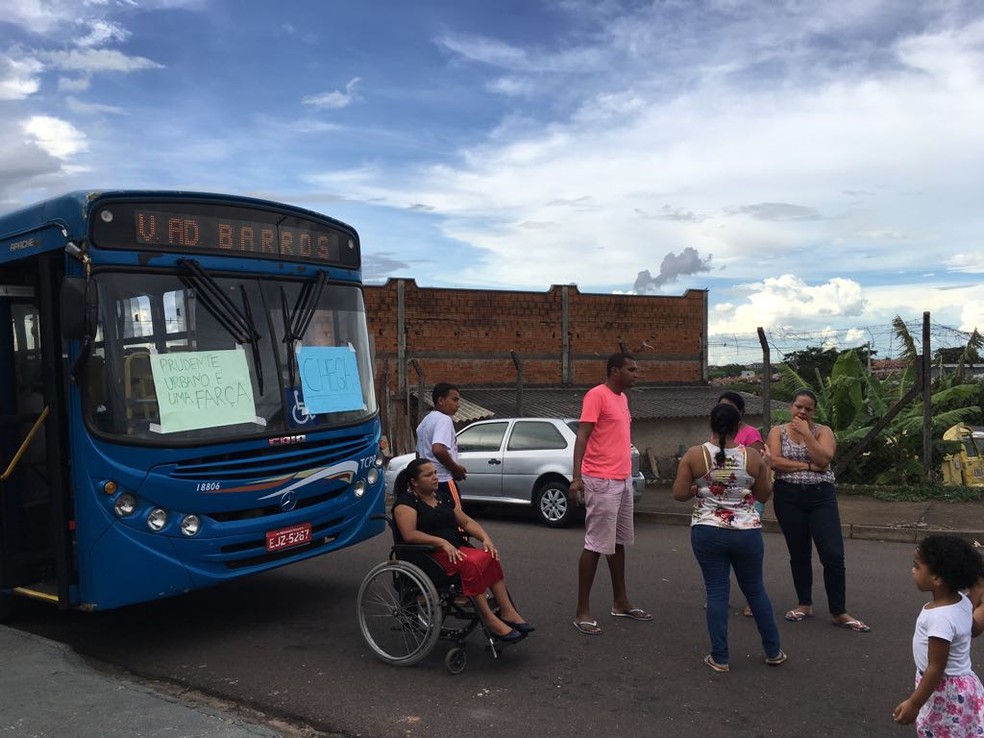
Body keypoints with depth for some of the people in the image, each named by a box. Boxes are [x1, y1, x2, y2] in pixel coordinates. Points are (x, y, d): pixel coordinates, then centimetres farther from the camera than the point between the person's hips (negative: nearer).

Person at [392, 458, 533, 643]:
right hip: (428, 555, -7)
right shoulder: (406, 502, -3)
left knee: (490, 557, -19)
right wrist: (442, 542, -24)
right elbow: (409, 535, -17)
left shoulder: (443, 499, 20)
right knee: (470, 564, -32)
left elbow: (467, 522, 21)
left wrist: (485, 538, 3)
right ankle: (490, 621, -27)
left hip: (455, 550, 7)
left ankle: (507, 611, -21)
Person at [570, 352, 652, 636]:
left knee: (618, 542, 16)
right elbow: (581, 437, -18)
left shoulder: (621, 397, 14)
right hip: (601, 482, -9)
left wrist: (626, 474, 20)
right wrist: (576, 476, -27)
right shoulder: (597, 395, -13)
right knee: (595, 545, -5)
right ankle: (582, 611, 2)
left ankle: (620, 603, 27)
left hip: (623, 480, 9)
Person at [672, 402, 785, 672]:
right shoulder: (752, 457, -4)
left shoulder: (694, 455, -8)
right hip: (747, 533, 1)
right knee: (755, 590, 16)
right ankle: (773, 652, 27)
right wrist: (766, 467, 20)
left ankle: (719, 658, 10)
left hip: (707, 533, -1)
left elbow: (679, 494, -7)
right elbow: (764, 496, 7)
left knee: (717, 592, 6)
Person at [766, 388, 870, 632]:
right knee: (799, 554, 11)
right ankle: (804, 604, 26)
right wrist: (808, 466, -13)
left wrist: (806, 433, -15)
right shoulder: (778, 431, 4)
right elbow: (774, 461, -11)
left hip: (821, 496, -1)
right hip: (788, 497, 1)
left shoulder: (823, 431, 3)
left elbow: (824, 459, -14)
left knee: (833, 555, -6)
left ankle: (839, 612, 5)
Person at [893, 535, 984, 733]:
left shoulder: (940, 618, -31)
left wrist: (914, 704, -21)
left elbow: (936, 668, -27)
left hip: (946, 692, -9)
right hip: (960, 683, 9)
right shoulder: (962, 601, -6)